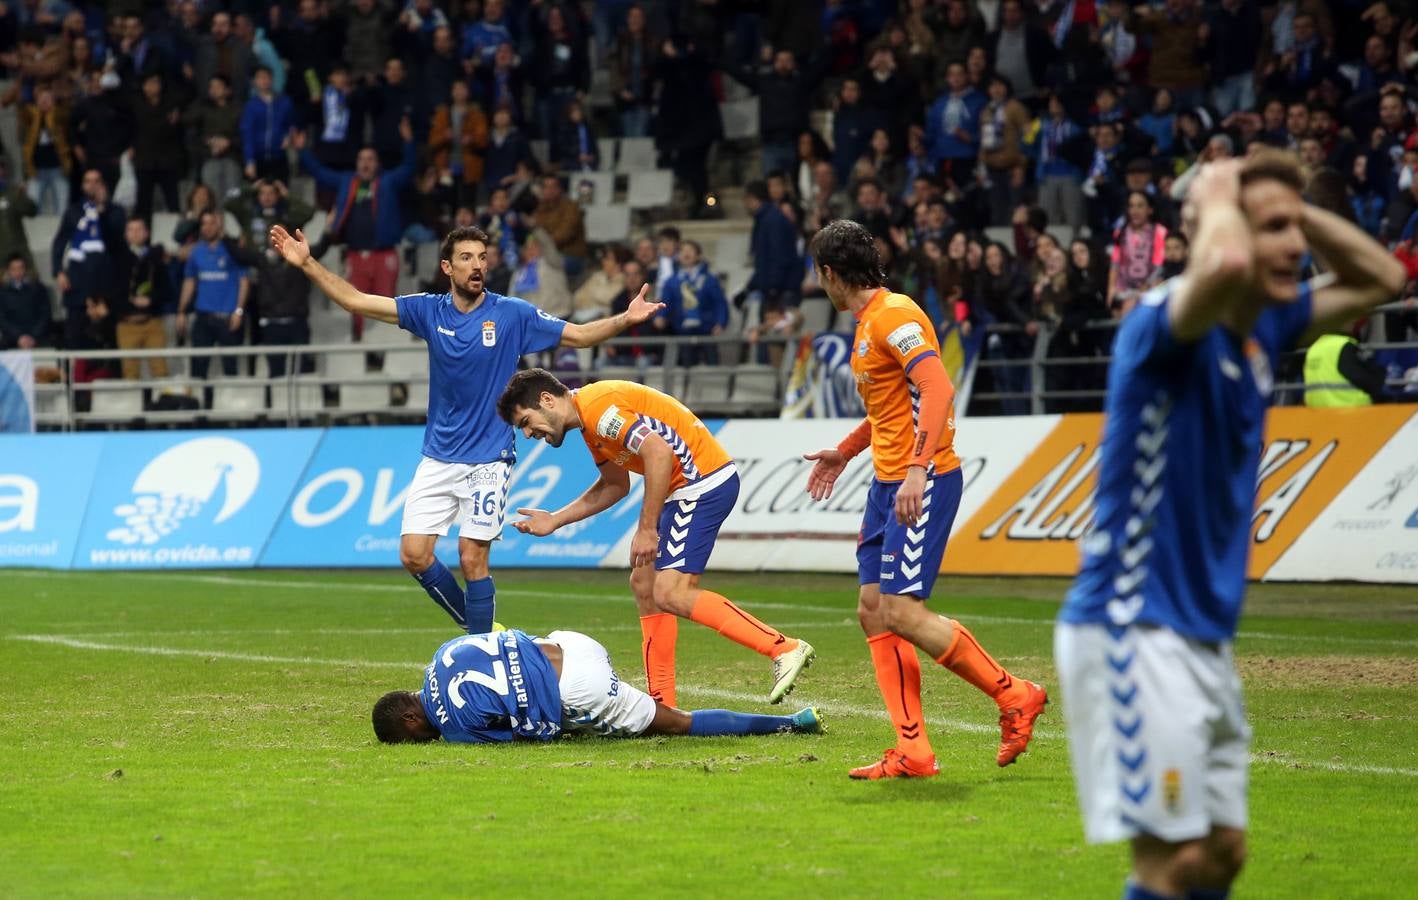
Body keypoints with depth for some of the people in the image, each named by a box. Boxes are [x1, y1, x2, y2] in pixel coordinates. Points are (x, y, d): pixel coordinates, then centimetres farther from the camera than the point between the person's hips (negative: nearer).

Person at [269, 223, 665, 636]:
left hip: (488, 459, -3)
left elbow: (579, 335, -3)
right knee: (414, 555, -3)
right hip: (438, 458, 3)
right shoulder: (430, 310, 1)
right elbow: (356, 301, 1)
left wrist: (625, 319, -20)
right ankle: (474, 626, 17)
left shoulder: (512, 314, -5)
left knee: (473, 557, -8)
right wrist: (308, 264, -7)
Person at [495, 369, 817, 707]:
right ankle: (662, 704, 16)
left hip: (705, 482, -11)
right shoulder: (590, 424, 18)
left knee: (671, 594, -17)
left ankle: (784, 648, -18)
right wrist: (554, 521, 27)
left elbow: (659, 452, -24)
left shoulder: (597, 404, -15)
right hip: (685, 490, 11)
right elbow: (615, 486, 30)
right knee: (644, 583, 13)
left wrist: (646, 528, -21)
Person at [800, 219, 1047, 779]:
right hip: (889, 482, 10)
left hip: (924, 482, -10)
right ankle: (912, 753, 3)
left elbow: (938, 389, -25)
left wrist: (918, 468, -32)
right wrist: (845, 452, 34)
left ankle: (1014, 696, -1)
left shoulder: (894, 316, -14)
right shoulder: (868, 322, 17)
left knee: (900, 611, -14)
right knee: (873, 612, 3)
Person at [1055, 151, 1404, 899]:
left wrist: (1294, 203, 7)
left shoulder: (1263, 330, 9)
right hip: (1133, 633, -9)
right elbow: (1227, 266, -40)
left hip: (1205, 636, 9)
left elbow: (1379, 277, 21)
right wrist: (1217, 196, -18)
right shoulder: (1165, 325, -16)